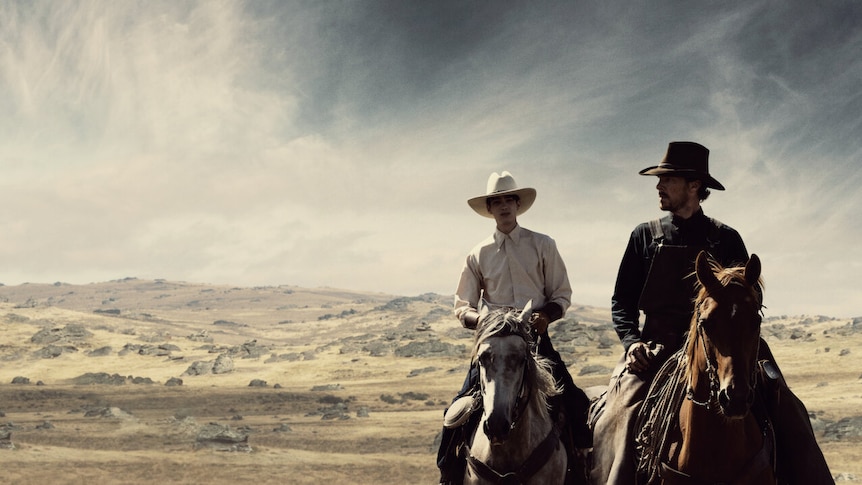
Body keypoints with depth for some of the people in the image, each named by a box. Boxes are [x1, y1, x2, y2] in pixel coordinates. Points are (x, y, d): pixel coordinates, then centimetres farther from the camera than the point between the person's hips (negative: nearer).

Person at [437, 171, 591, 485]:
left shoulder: (543, 246, 5)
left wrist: (547, 315, -14)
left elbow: (562, 295, 7)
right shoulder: (479, 254, 8)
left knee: (573, 405, -13)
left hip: (537, 338, -1)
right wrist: (480, 320, -13)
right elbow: (462, 307, 10)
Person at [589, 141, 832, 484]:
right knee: (621, 411, -28)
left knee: (786, 412, -17)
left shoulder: (725, 238, 12)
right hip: (656, 348, 0)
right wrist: (632, 341, -10)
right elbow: (622, 301, 9)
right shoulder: (645, 236, 12)